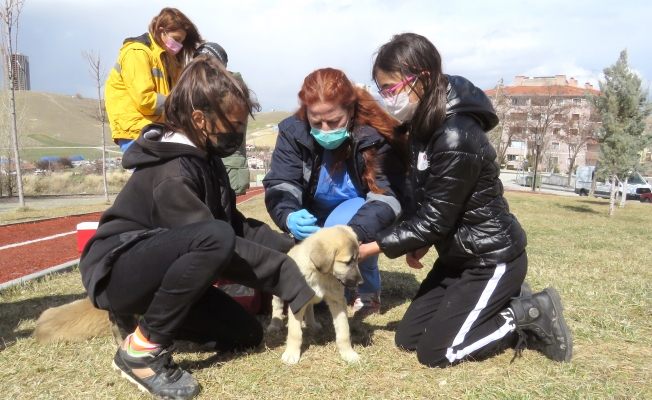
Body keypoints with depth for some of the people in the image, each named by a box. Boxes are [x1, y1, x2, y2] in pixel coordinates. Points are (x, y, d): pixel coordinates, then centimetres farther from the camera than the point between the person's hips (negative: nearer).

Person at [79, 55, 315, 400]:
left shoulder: (204, 157, 2)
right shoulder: (171, 172, -26)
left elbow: (236, 224, 5)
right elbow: (219, 240, -30)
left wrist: (291, 245, -6)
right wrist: (290, 275, -25)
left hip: (158, 267, 8)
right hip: (117, 272, -8)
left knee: (245, 334, 1)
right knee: (215, 238, -36)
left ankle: (150, 313, 12)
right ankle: (143, 347, -20)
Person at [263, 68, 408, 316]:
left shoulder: (374, 134, -26)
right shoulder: (294, 131, -19)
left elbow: (388, 195, -30)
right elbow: (279, 185, -21)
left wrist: (354, 232, -48)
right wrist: (289, 217, -45)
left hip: (363, 209, -3)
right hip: (317, 214, 3)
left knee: (340, 226, -32)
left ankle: (369, 288, -7)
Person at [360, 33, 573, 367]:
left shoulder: (456, 137, -28)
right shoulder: (423, 125, 1)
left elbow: (434, 220, -24)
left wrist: (368, 248, -18)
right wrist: (422, 243, -4)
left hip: (493, 259, -9)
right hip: (458, 257, 9)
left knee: (434, 351, -4)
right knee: (408, 337, 10)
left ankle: (531, 316, 9)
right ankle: (503, 307, 19)